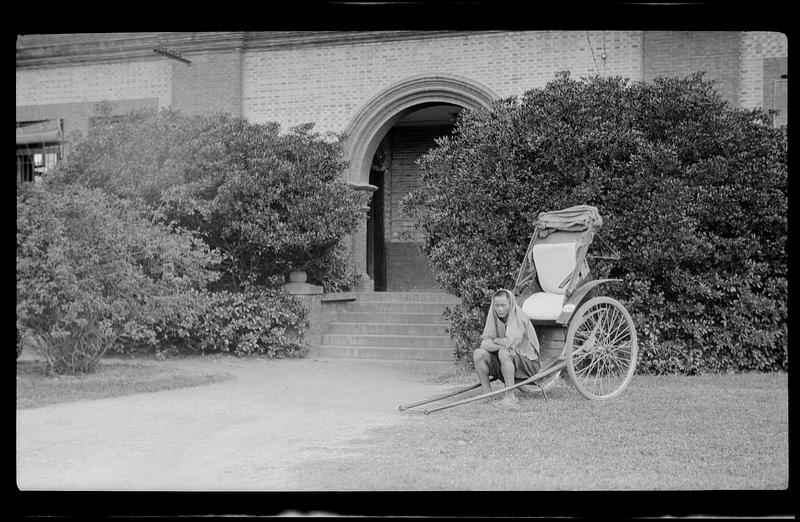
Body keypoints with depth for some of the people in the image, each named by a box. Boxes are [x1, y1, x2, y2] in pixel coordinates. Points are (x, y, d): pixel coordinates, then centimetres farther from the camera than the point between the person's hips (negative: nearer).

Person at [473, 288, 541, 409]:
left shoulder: (520, 318, -18)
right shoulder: (494, 317, 1)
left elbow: (509, 343, -30)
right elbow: (484, 344, -8)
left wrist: (493, 340, -11)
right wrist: (501, 345, -27)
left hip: (528, 365, -6)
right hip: (505, 364, 6)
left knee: (504, 353, -35)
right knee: (478, 353, -15)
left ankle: (510, 397, -28)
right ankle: (487, 395, -11)